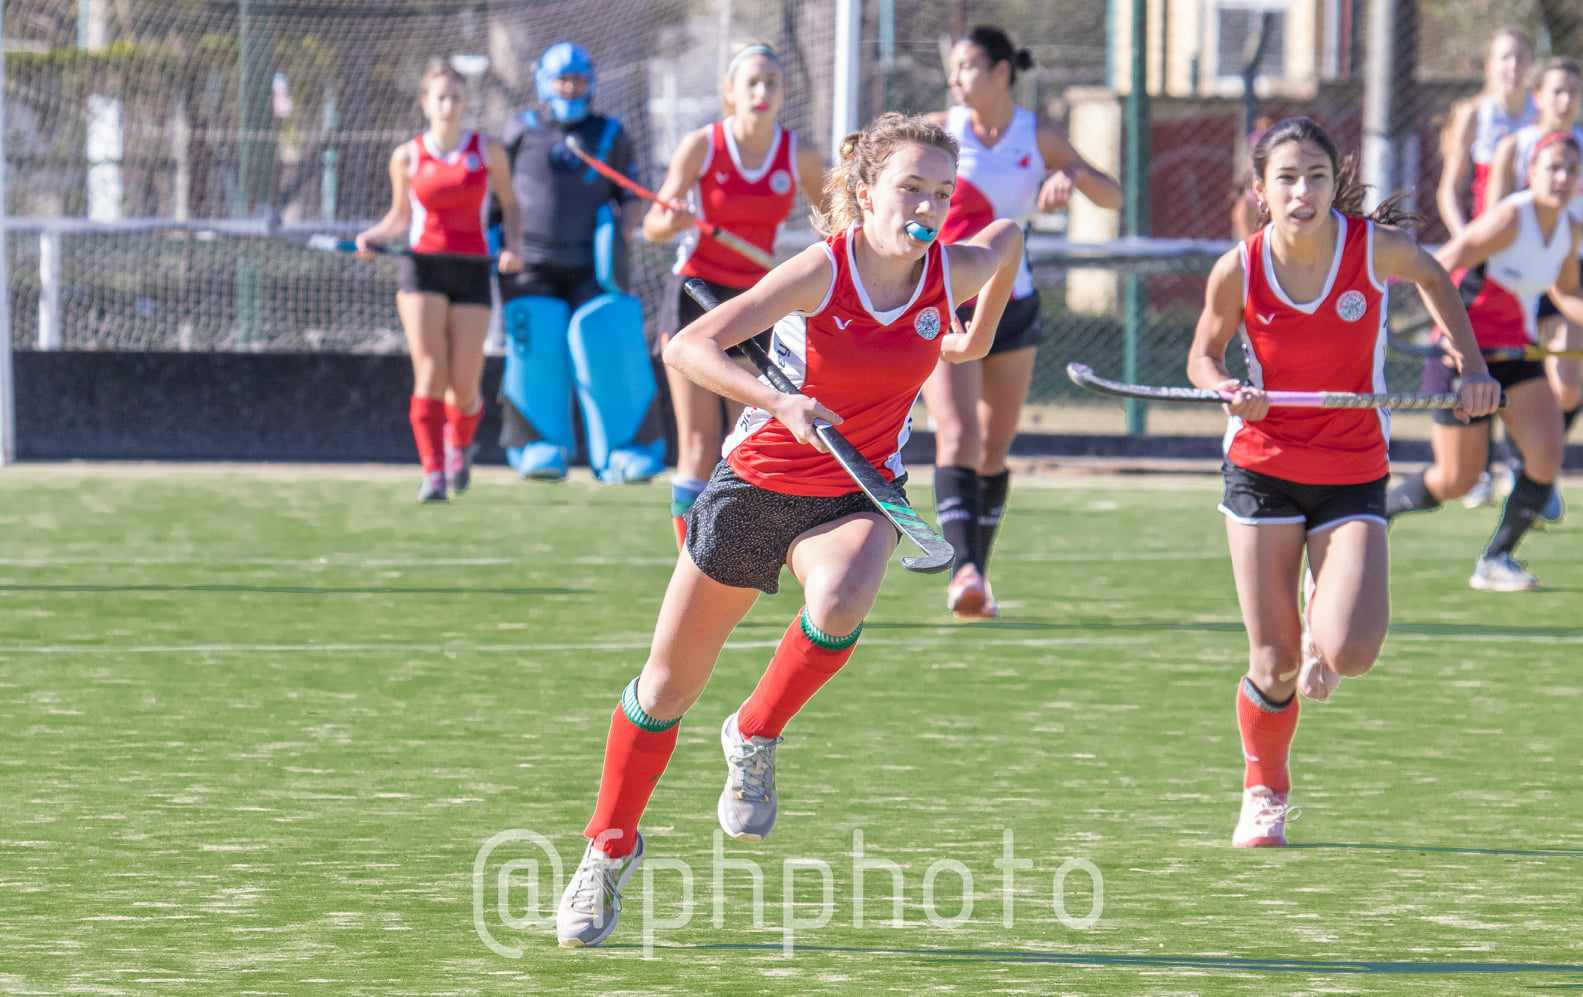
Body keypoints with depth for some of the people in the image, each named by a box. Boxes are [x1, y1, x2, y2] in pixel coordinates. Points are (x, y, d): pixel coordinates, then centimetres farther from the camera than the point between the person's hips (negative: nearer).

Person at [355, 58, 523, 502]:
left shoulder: (488, 150, 5)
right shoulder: (407, 157, 6)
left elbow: (509, 202, 17)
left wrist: (514, 245, -1)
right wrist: (373, 237, -5)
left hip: (472, 270, 0)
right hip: (423, 265, 0)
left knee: (464, 385, -3)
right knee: (430, 376, -13)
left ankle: (460, 444, 30)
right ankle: (433, 473, -9)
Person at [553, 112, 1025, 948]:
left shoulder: (952, 274, -13)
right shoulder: (821, 270, -24)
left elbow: (1007, 239, 13)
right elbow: (686, 348, -29)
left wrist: (979, 339, 18)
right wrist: (779, 401, -41)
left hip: (856, 495, 2)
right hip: (760, 482, -2)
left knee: (840, 603, -35)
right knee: (668, 687, 7)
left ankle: (755, 737, -7)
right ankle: (609, 849, 30)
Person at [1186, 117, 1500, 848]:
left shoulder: (1375, 248, -14)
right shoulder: (1237, 271, -13)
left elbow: (1433, 277, 10)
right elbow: (1203, 355, 5)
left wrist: (1470, 362, 3)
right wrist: (1229, 390, -17)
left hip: (1353, 477, 0)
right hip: (1264, 469, 0)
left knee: (1348, 653, -18)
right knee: (1274, 667, -2)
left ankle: (1322, 629, 21)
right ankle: (1263, 795, 26)